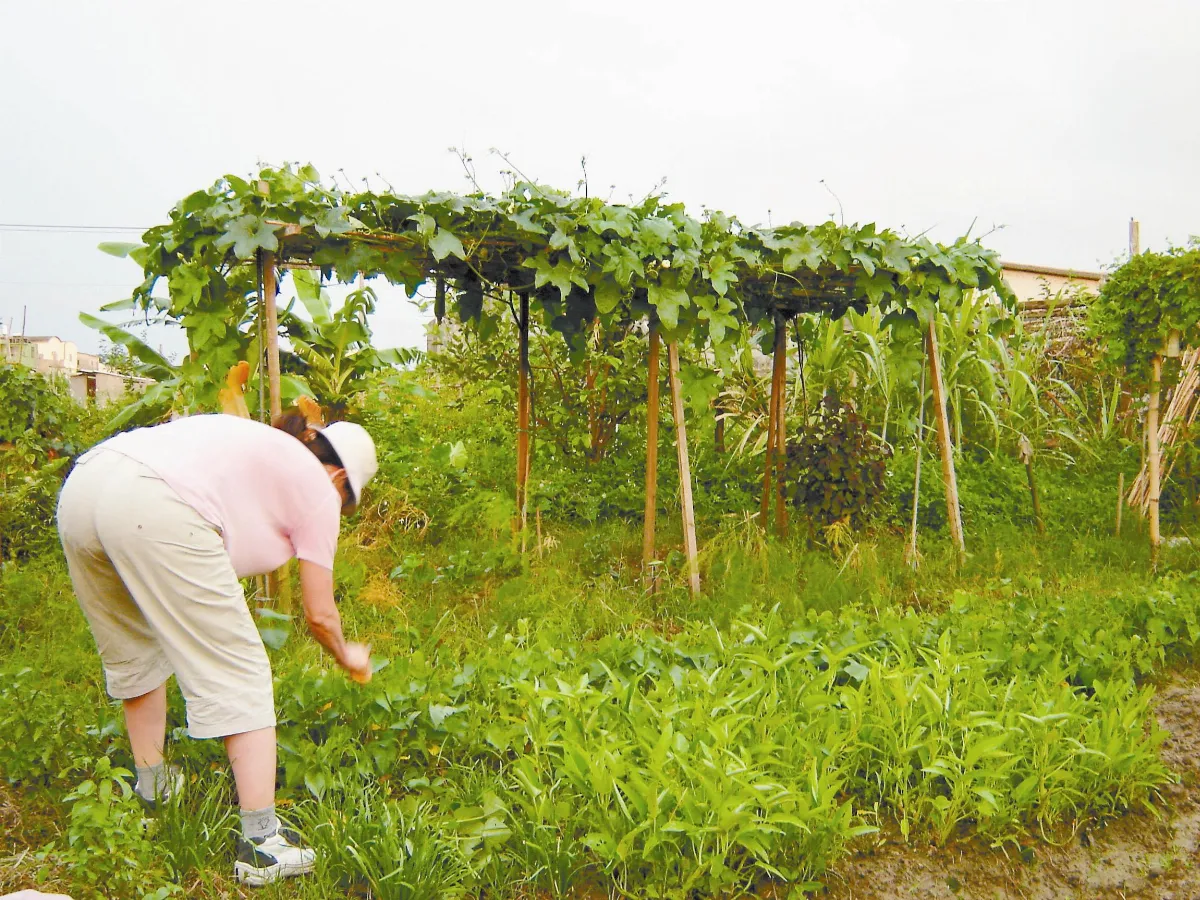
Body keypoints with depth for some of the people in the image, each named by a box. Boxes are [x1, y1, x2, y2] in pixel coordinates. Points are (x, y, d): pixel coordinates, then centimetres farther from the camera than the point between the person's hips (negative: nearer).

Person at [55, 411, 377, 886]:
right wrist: (347, 657, 38)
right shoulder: (318, 486, 15)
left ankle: (152, 783, 43)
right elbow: (319, 614, 18)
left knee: (134, 653, 26)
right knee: (237, 674, 2)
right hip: (155, 510, -9)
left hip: (80, 486, 9)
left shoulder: (258, 444, 33)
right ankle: (260, 843, 4)